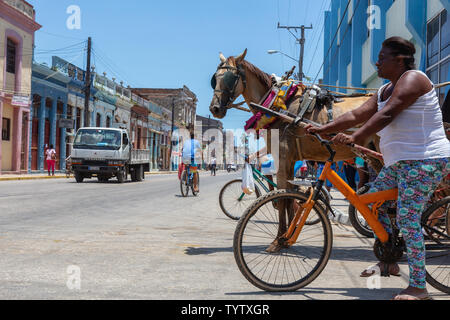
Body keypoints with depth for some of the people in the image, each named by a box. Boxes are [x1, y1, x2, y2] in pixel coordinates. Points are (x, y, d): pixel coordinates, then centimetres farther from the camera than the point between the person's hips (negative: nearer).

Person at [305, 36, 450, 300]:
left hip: (424, 161, -10)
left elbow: (386, 115, -24)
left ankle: (418, 287, -5)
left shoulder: (413, 79, -11)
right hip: (399, 162, 10)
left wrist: (354, 138, -30)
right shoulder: (385, 91, 17)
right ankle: (389, 261, 22)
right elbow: (356, 115, 12)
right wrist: (322, 129, 4)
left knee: (407, 219, -12)